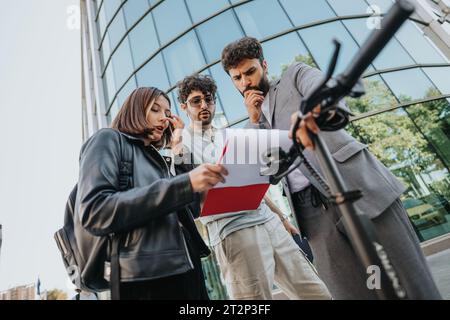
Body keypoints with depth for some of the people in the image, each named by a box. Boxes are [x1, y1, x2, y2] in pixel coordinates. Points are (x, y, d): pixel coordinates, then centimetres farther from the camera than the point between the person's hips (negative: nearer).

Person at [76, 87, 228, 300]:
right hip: (145, 280, -7)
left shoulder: (155, 158, 19)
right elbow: (94, 212, -17)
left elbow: (187, 211, 14)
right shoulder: (109, 140, -1)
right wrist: (185, 184, -24)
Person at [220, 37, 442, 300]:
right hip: (313, 211, 3)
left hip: (355, 184, -3)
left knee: (410, 285, -3)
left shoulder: (295, 75, 13)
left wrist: (315, 108, -36)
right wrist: (255, 118, 4)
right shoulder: (255, 121, 23)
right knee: (351, 292, 1)